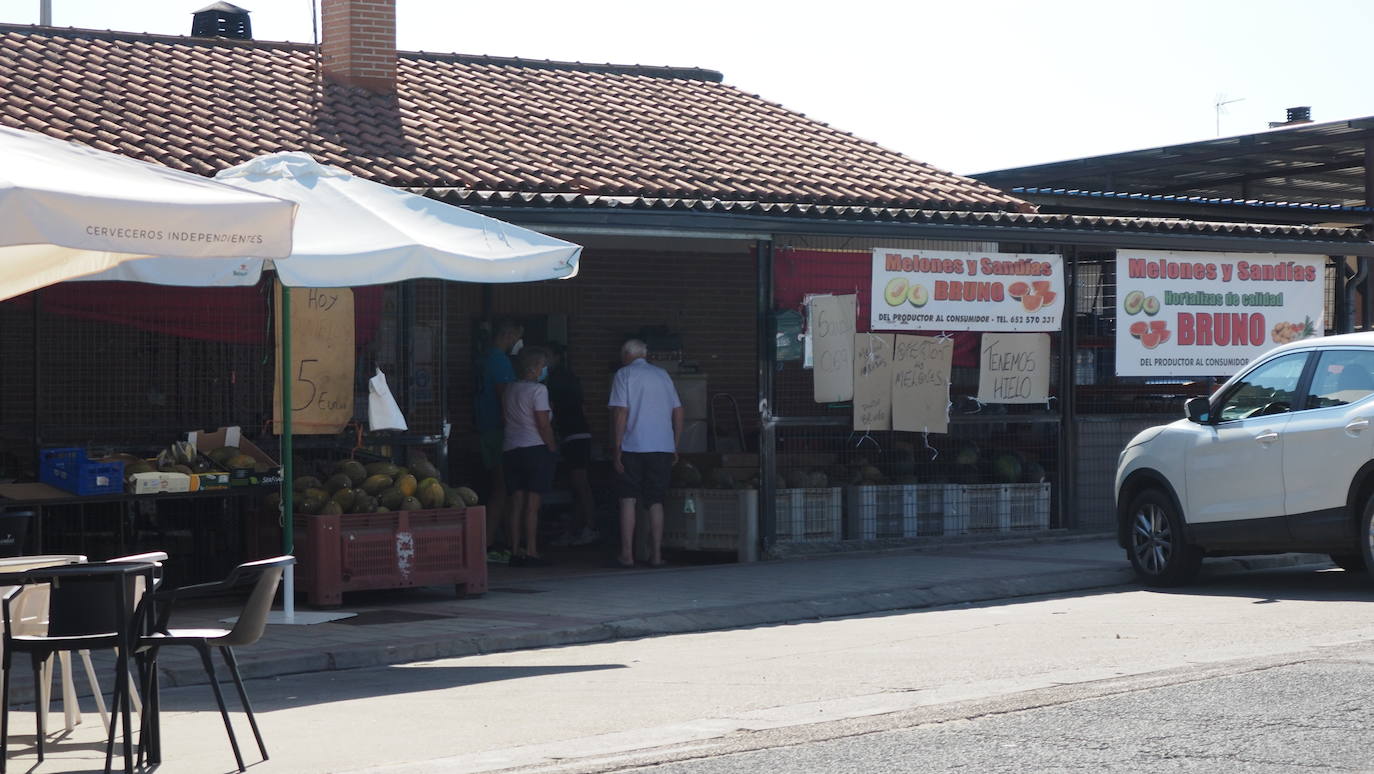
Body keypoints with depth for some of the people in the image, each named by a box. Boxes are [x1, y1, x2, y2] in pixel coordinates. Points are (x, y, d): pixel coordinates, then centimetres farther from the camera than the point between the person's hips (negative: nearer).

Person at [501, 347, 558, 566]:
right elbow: (543, 425, -13)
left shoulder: (510, 389, 13)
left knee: (516, 503, 7)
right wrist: (553, 448, -3)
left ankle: (516, 551, 5)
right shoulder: (538, 389, -8)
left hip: (510, 450, 6)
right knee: (533, 504, -6)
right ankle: (531, 552, -7)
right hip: (535, 449, -6)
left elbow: (505, 415, 15)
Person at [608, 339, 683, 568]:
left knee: (628, 499, 4)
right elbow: (678, 411, 11)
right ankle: (656, 554, 5)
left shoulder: (624, 374, -1)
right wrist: (675, 446, 16)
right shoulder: (662, 375, 13)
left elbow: (620, 413, -10)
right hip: (662, 447, 4)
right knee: (655, 502, 8)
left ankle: (627, 554, -1)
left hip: (633, 447, -4)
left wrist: (616, 448, -8)